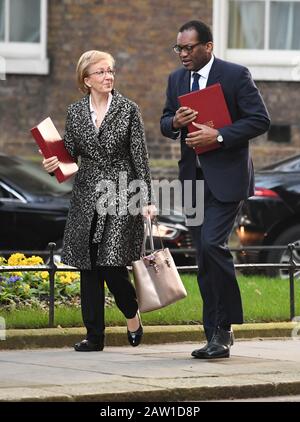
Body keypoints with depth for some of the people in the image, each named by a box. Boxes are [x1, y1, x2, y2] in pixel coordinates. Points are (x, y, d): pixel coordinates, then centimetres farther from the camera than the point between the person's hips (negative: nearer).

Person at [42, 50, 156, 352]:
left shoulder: (128, 110, -1)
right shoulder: (75, 112, 7)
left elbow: (140, 157, -1)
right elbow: (69, 156, 10)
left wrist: (146, 200, -6)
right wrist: (53, 165, -13)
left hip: (121, 197, -3)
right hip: (87, 199, 3)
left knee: (113, 264, -11)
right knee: (89, 269, 3)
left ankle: (132, 314, 18)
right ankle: (94, 335, 9)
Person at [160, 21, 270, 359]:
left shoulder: (236, 75, -8)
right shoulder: (176, 79, 11)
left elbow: (260, 120, -11)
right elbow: (165, 124, 18)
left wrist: (218, 136, -21)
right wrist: (175, 122, -7)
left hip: (226, 177, -6)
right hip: (193, 178, 6)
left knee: (212, 244, -20)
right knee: (204, 259, 6)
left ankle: (224, 327, -8)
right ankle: (216, 337, 11)